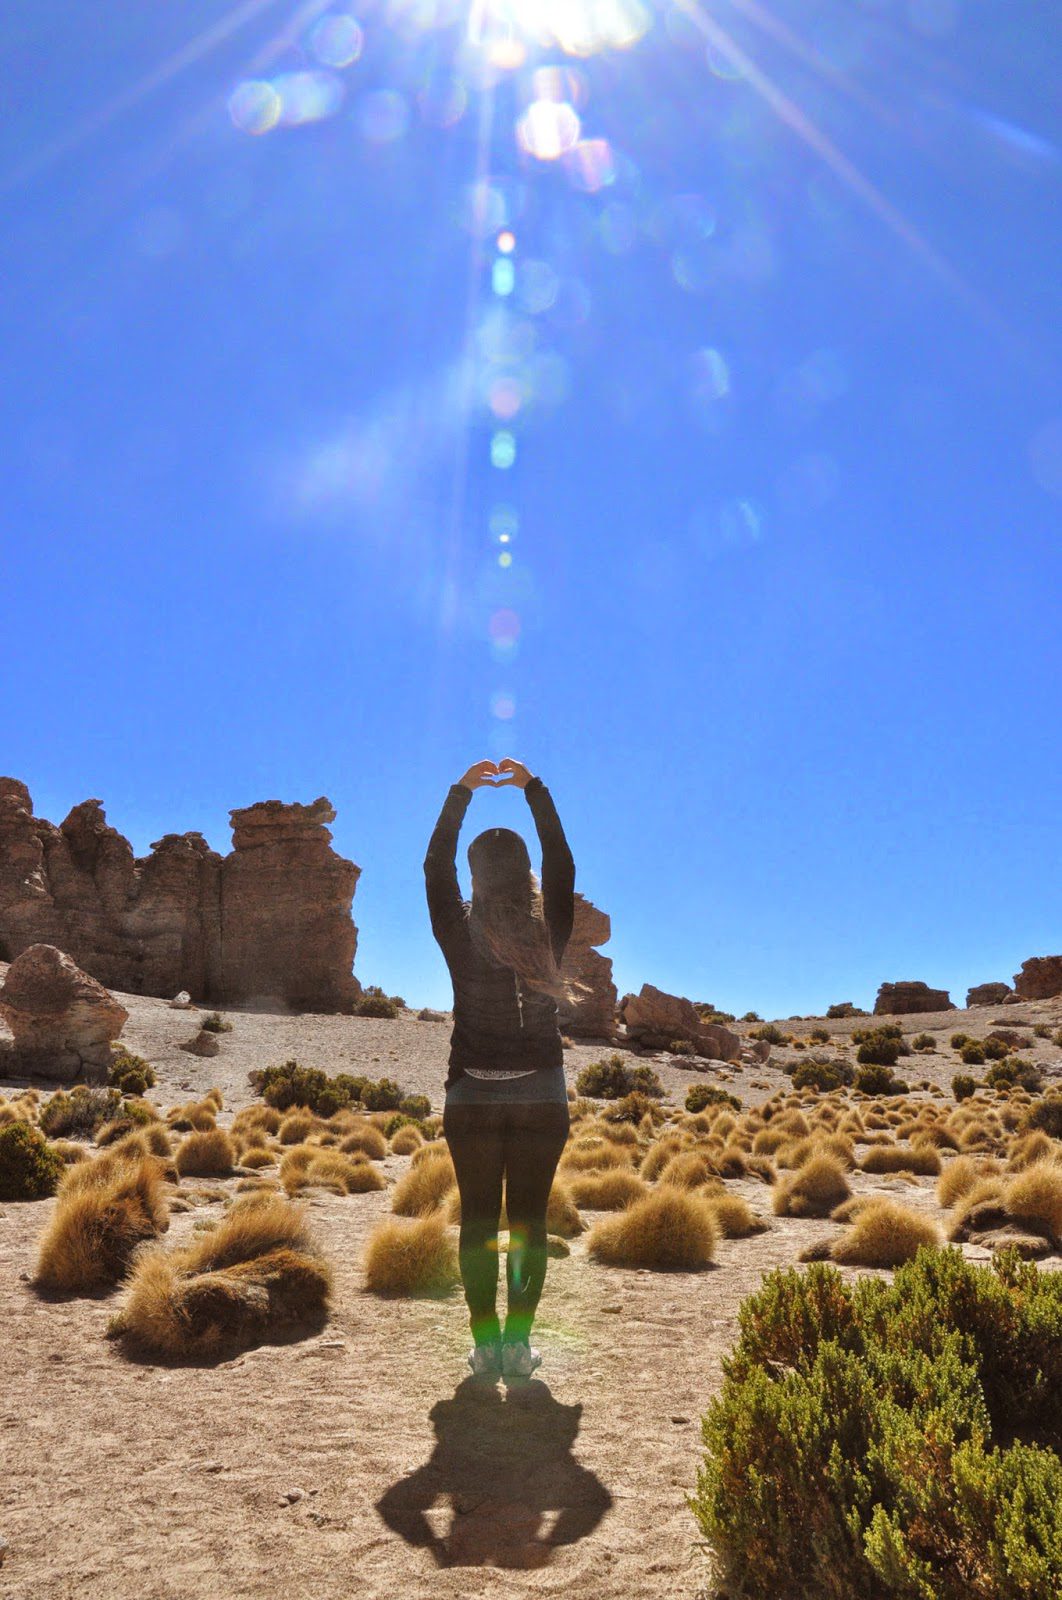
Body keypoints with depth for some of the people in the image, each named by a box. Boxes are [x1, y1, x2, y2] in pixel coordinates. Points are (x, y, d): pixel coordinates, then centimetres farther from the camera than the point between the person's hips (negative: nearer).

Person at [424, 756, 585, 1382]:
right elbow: (563, 867, 9)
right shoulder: (549, 933, -4)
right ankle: (519, 1343, 11)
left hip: (472, 1095, 0)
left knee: (478, 1220, 8)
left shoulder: (461, 935, -7)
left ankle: (487, 1344, 11)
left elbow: (435, 867, 5)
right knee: (529, 1219, 7)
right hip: (541, 1095, 1)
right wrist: (535, 789, 11)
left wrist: (461, 792, 8)